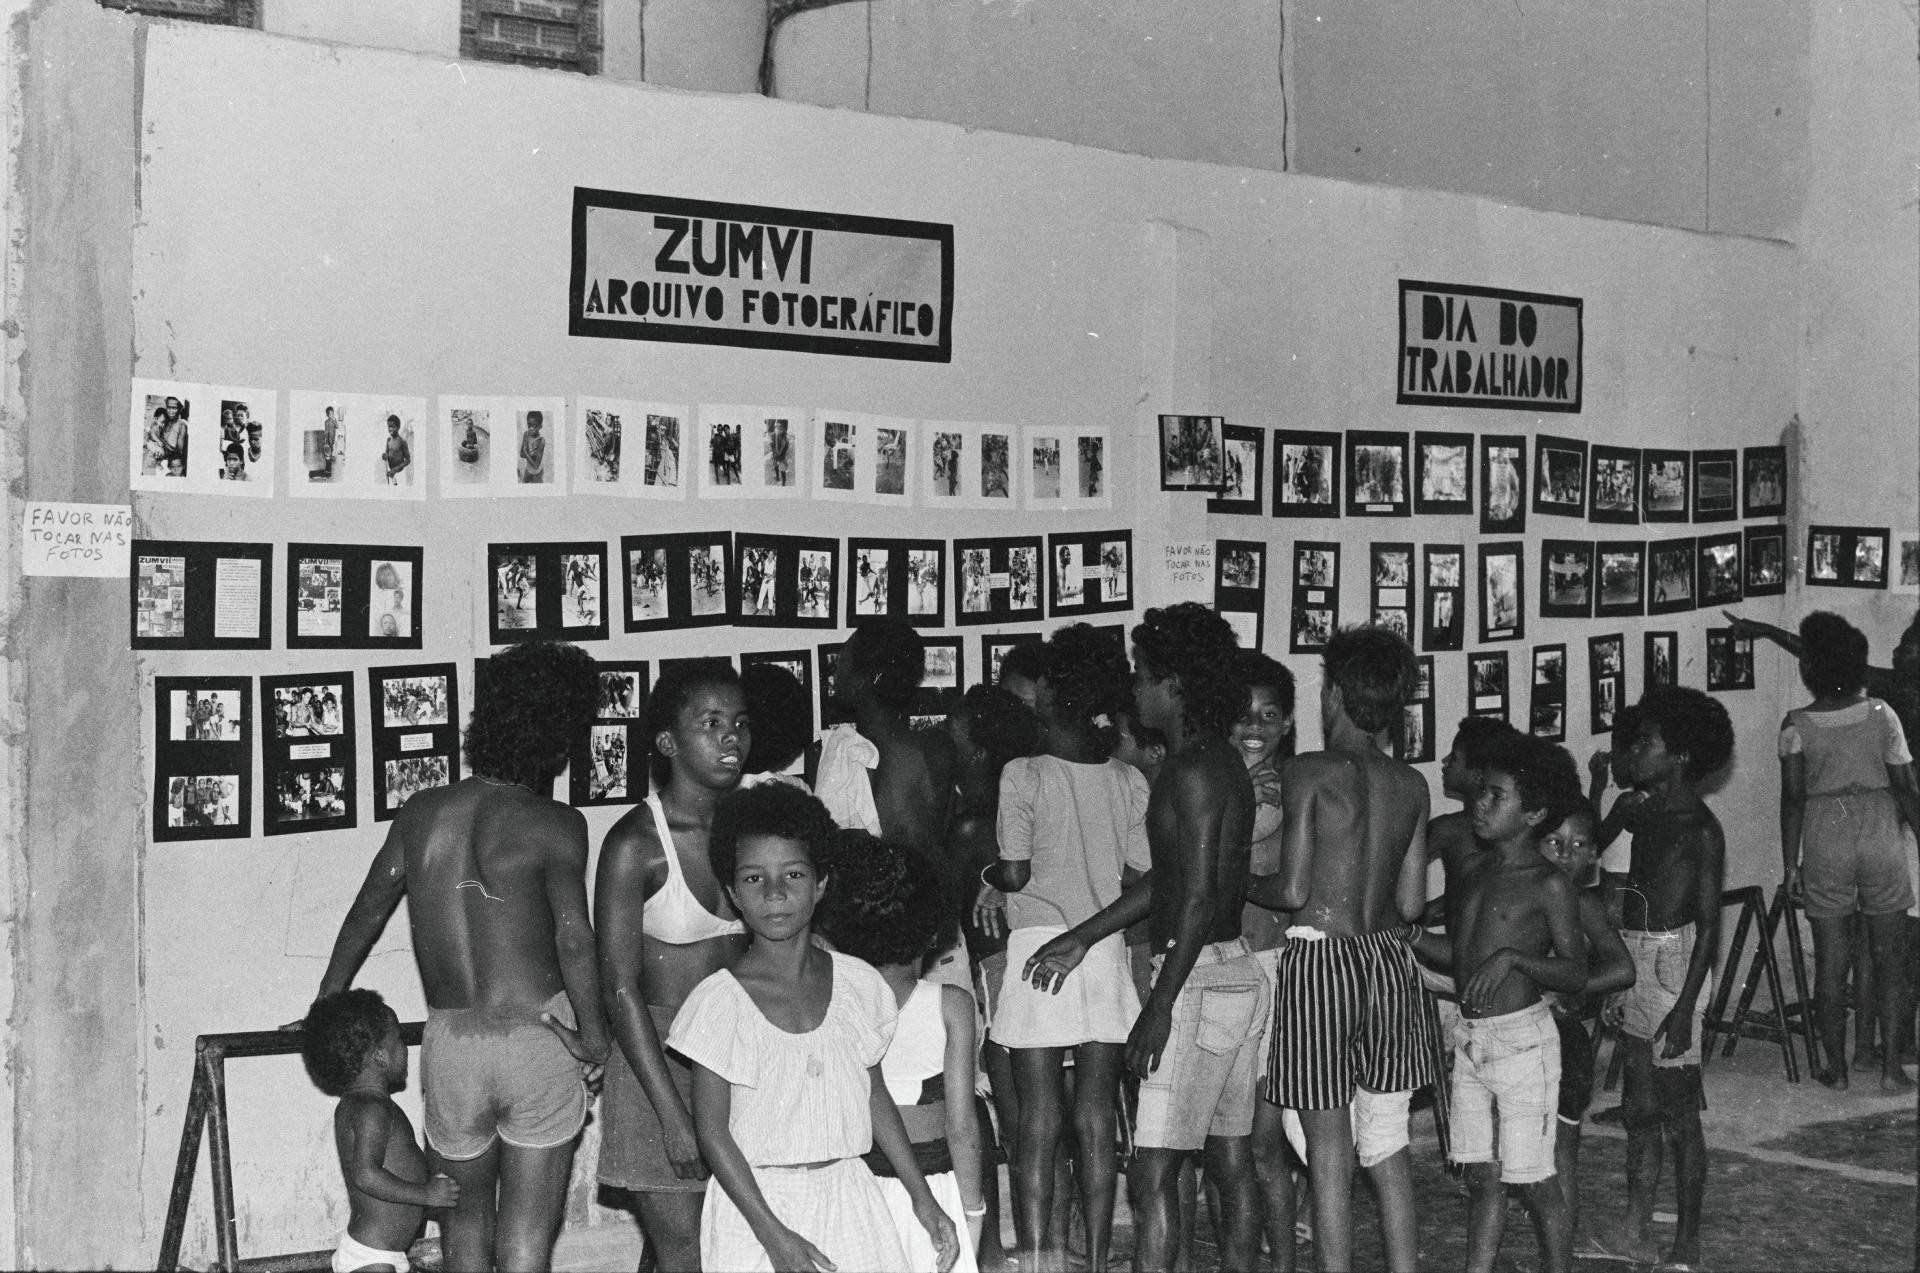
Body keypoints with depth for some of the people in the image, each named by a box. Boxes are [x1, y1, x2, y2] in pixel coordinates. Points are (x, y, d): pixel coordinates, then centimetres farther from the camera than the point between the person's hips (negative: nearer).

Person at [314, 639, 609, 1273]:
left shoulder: (421, 813, 6)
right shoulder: (553, 823, -8)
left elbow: (365, 916, 16)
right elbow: (573, 937, -19)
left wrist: (327, 1009, 28)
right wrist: (593, 1035, -9)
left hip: (450, 1044, 4)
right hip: (537, 1038, -3)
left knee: (464, 1215, 21)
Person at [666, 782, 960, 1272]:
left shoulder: (859, 984, 0)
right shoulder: (719, 1002, -11)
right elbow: (712, 1131, -9)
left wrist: (922, 1197, 11)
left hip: (847, 1191, 3)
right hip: (755, 1200, -3)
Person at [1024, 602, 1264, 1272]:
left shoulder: (1193, 770, -15)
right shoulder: (1221, 761, 15)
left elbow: (1197, 898, -20)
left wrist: (1160, 1008, -21)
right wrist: (1081, 938, 25)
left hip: (1198, 977, -10)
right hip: (1238, 972, 10)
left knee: (1153, 1170, -9)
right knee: (1231, 1160, 13)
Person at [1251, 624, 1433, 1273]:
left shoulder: (1309, 772, -8)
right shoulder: (1410, 783, 7)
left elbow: (1293, 891, -11)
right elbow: (1412, 901, 8)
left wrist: (1242, 886, 8)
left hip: (1320, 960, -5)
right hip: (1388, 959, 5)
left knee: (1329, 1154, 1)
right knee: (1388, 1148, 13)